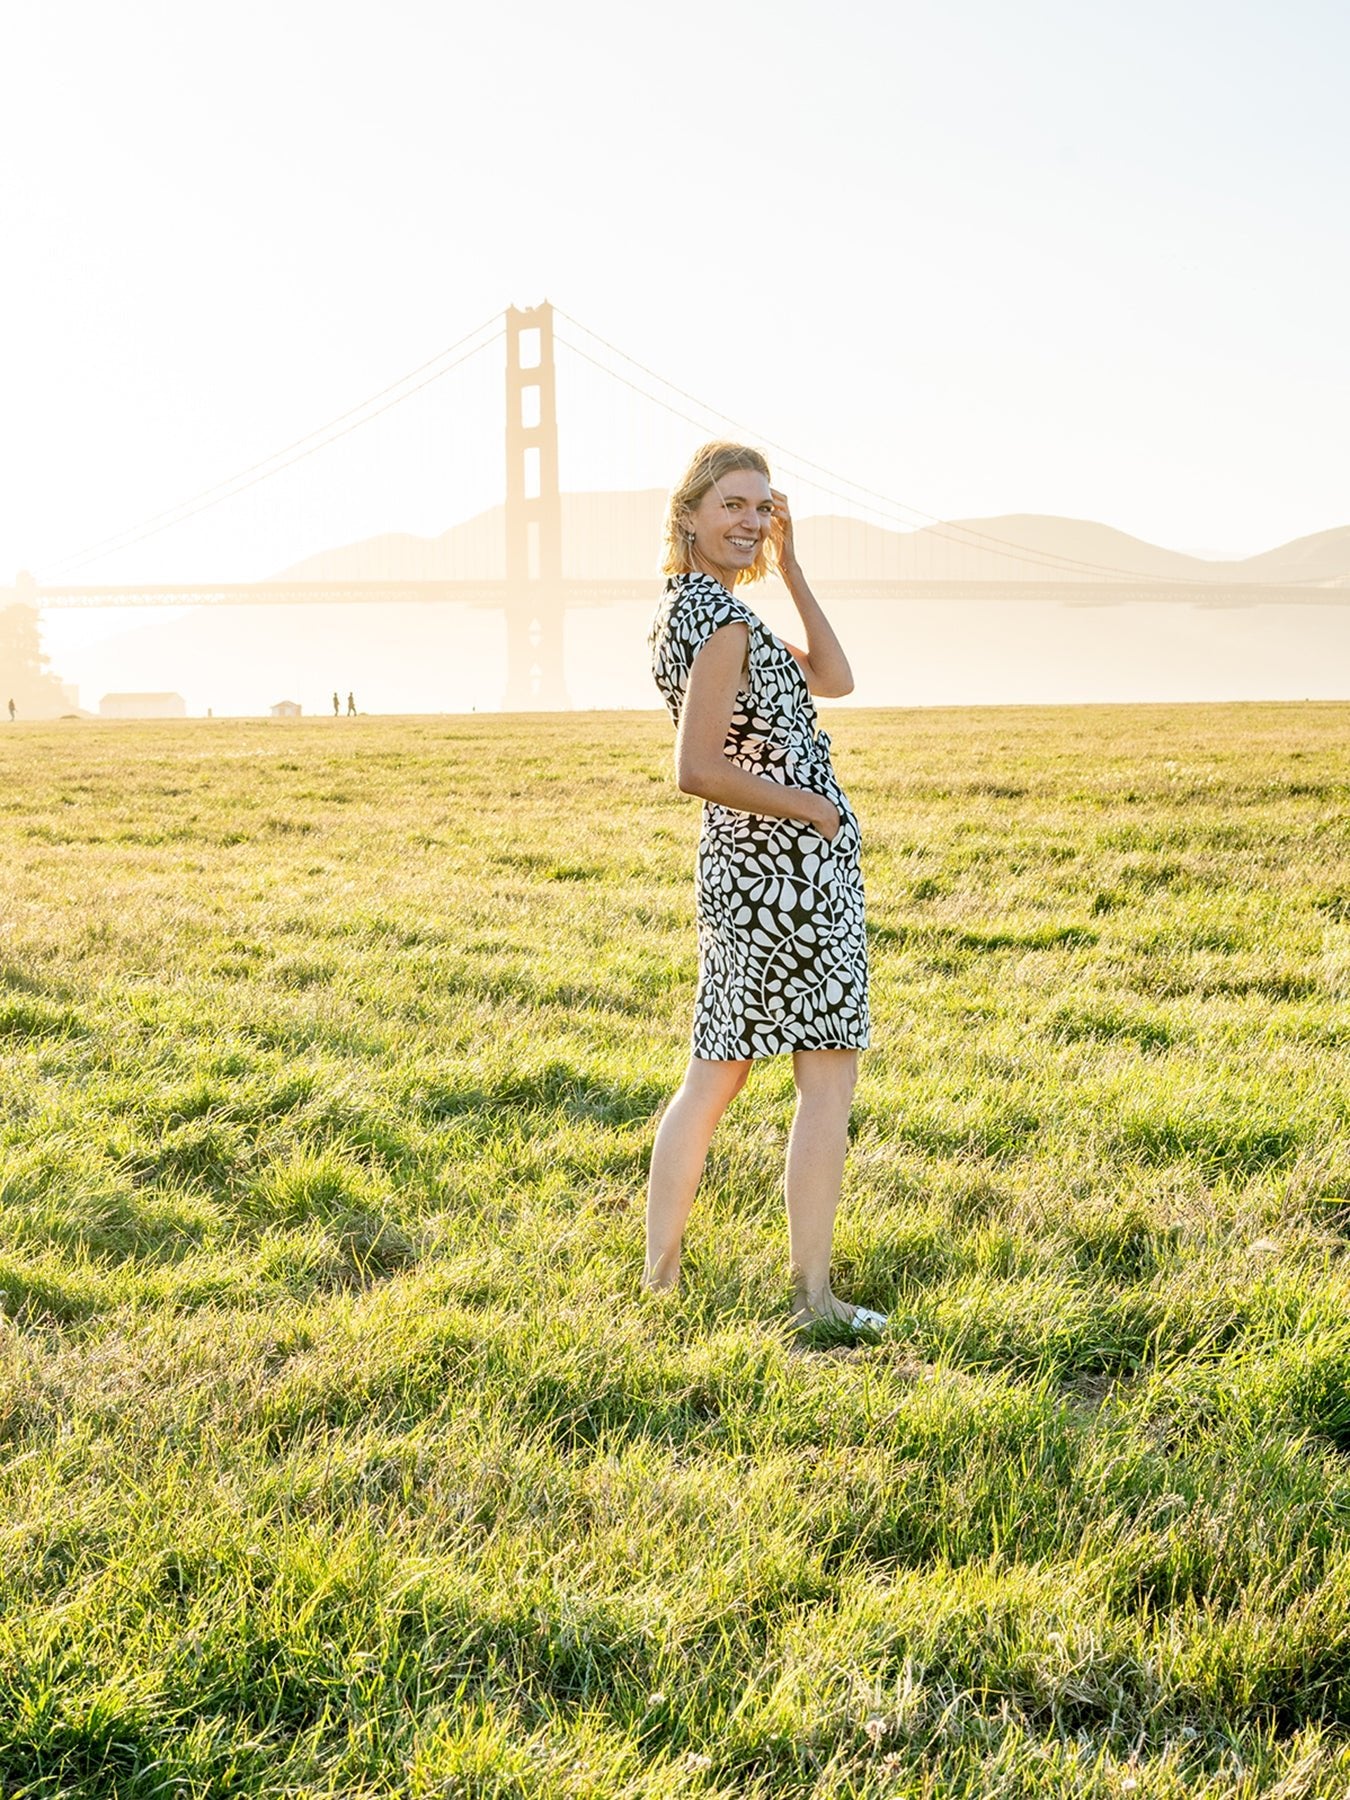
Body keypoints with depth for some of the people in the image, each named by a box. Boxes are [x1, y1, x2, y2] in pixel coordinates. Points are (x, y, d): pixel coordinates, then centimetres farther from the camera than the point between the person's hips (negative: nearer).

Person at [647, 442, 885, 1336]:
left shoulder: (686, 607, 14)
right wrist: (814, 810, -14)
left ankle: (660, 1274, 17)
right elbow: (699, 769, -24)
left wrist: (790, 566, 11)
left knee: (715, 1076, 13)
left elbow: (834, 679, 14)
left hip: (737, 865, 10)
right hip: (798, 867, -10)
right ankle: (814, 1295, 1)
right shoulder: (723, 618, -17)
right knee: (829, 1076, -1)